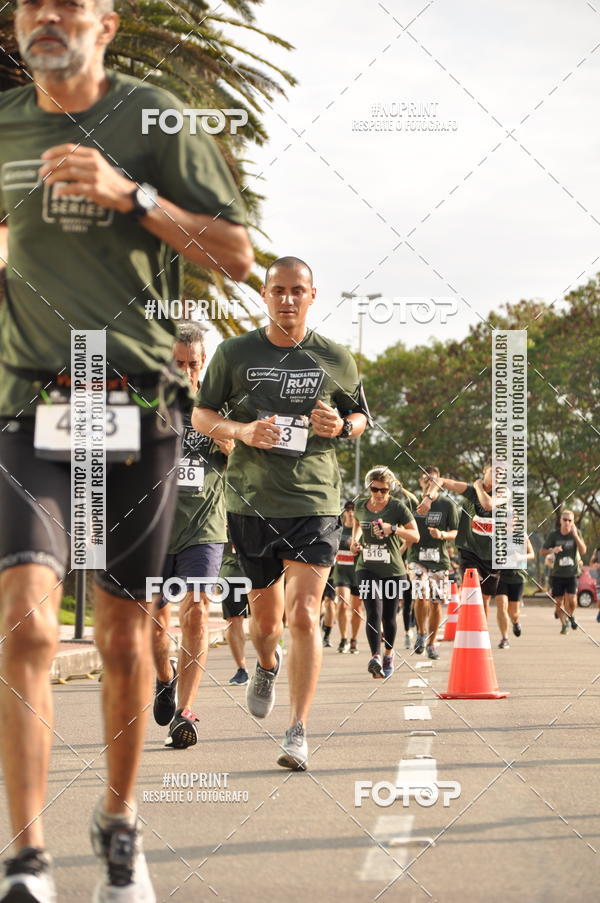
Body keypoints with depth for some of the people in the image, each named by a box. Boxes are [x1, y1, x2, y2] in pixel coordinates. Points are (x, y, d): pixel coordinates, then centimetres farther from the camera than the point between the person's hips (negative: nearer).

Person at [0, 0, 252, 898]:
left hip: (136, 404, -1)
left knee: (124, 636, 8)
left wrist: (128, 193, -13)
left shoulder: (155, 120, 2)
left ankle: (120, 822, 28)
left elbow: (237, 254, -1)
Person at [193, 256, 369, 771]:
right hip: (250, 501, 1)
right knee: (266, 615, 13)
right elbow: (201, 415, 9)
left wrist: (342, 426, -8)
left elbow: (360, 415, 16)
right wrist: (242, 430, -11)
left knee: (304, 615, -13)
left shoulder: (336, 360, 3)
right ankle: (267, 667, 49)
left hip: (315, 501, -1)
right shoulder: (235, 353, 2)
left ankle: (299, 731, -8)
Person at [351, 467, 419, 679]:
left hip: (393, 571, -1)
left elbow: (415, 536, -7)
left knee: (389, 616, 9)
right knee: (373, 612, -18)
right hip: (366, 569, 1)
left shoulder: (397, 507, -6)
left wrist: (393, 529, -22)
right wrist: (355, 540, 8)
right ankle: (375, 657, -29)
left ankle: (388, 653, 34)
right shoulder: (361, 506, 4)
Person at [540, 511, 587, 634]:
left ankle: (571, 616, 17)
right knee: (558, 602, 2)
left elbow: (583, 551, -10)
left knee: (571, 599, -14)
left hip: (572, 574, -1)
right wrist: (552, 550, -19)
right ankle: (564, 623, 25)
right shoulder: (553, 535, -1)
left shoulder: (576, 533, 0)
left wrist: (575, 535, -18)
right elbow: (542, 552, 2)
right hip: (557, 574, 1)